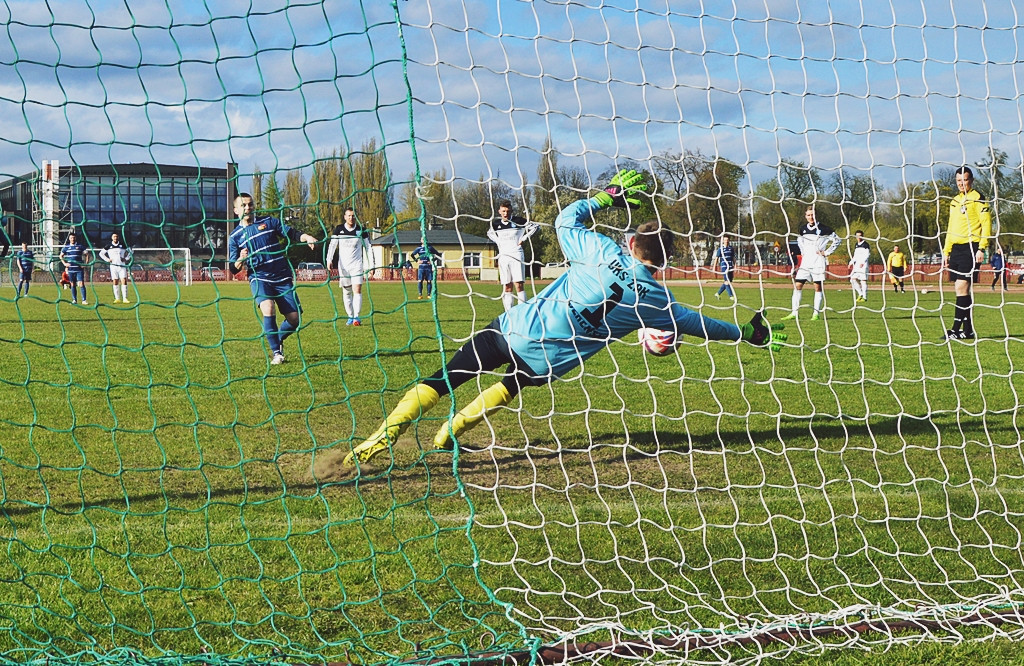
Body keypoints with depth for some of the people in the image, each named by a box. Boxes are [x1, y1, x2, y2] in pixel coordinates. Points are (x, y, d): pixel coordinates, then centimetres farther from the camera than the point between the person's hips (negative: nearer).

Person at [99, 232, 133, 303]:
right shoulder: (108, 246, 4)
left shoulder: (123, 245, 4)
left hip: (122, 265, 0)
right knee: (115, 282, 0)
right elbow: (101, 253, 14)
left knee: (124, 281, -9)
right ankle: (117, 298, 5)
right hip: (113, 265, 0)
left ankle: (125, 298, -7)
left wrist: (126, 258, 3)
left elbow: (130, 251, 16)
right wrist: (107, 259, 2)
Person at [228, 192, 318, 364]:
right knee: (268, 310, -29)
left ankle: (278, 339, 28)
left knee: (294, 318, -4)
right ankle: (276, 353, -17)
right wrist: (240, 260, -17)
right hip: (259, 278, -2)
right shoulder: (235, 236, 6)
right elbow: (233, 269, 6)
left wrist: (306, 237, -19)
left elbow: (291, 233, 2)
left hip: (283, 277, 2)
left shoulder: (268, 222, 8)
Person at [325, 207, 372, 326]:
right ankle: (350, 317, 13)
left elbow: (367, 247, 9)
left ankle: (356, 317, -16)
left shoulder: (361, 230, 2)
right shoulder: (339, 229, 2)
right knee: (346, 292, 5)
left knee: (357, 290, -14)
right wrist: (329, 260, -13)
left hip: (357, 265, -1)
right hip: (343, 266, 1)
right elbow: (332, 245, 0)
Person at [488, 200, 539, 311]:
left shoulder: (517, 221, -4)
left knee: (519, 285, -11)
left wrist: (523, 238, -3)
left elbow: (535, 226, 2)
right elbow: (490, 233, 30)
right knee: (506, 287, 3)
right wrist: (497, 242, 12)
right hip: (503, 256, 4)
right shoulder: (496, 223, 8)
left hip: (516, 255, -4)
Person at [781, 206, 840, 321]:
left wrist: (826, 252, -4)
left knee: (818, 286, -2)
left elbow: (836, 240, 1)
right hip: (805, 260, 5)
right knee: (798, 285, -2)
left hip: (818, 261, -4)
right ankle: (794, 313, 0)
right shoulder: (803, 229, 9)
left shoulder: (823, 229, -5)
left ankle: (816, 313, 3)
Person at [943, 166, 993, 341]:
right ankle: (968, 330, 9)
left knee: (961, 286, -14)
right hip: (956, 248, 8)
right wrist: (946, 251, 19)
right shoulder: (954, 201, 19)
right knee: (961, 289, 5)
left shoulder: (977, 199, -3)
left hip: (970, 247, -8)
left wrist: (981, 248, -16)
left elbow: (986, 224, -9)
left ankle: (957, 329, -15)